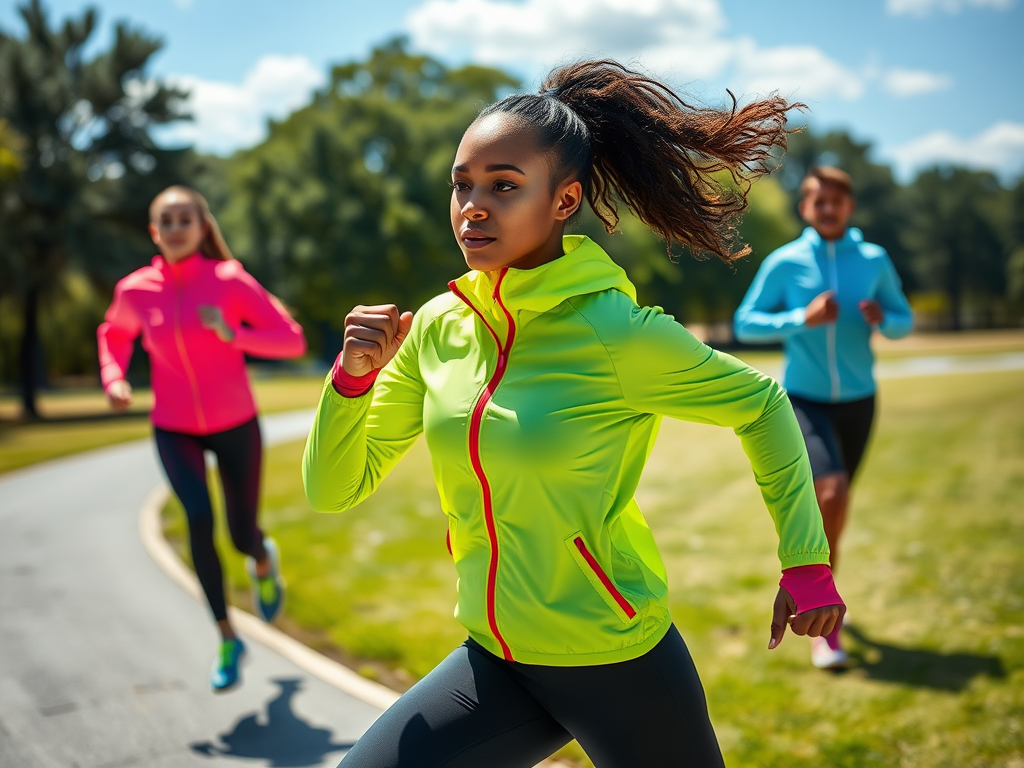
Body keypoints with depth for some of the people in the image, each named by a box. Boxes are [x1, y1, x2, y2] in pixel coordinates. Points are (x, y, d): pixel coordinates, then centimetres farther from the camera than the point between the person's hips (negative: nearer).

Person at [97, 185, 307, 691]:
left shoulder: (230, 280, -15)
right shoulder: (135, 290, -7)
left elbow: (293, 341, -14)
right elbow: (114, 333, 15)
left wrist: (234, 334, -30)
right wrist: (113, 380, -4)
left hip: (236, 426, -1)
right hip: (175, 430, 1)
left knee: (242, 537, 5)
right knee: (199, 517, -23)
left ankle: (263, 559, 46)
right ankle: (227, 639, -7)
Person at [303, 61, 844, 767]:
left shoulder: (615, 332, -18)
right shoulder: (437, 327, -3)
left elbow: (761, 404, -3)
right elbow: (333, 489, 1)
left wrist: (807, 561, -5)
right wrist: (354, 375, -16)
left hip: (619, 665, -4)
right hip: (493, 660, 4)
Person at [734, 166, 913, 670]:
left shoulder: (875, 260, 1)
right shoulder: (784, 263, -5)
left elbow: (904, 320, 9)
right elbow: (745, 324, -5)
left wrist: (883, 320, -15)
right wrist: (802, 319, -20)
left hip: (857, 400, 3)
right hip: (804, 398, -3)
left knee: (836, 500, 15)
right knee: (831, 492, -22)